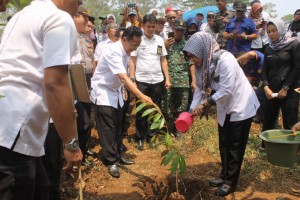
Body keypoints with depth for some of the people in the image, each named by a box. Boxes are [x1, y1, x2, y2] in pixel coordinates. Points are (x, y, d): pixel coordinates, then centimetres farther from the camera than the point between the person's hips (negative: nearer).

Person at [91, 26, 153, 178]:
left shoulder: (126, 52, 0)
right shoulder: (113, 51, -26)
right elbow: (124, 78, -36)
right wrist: (142, 96, -42)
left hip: (116, 92, 8)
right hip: (103, 93, -8)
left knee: (117, 127, 13)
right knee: (107, 129, -6)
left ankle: (117, 155, 25)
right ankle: (111, 161, 3)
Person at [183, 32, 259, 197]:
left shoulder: (225, 59, -28)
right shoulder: (203, 64, -3)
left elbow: (226, 91, -29)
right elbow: (200, 88, -3)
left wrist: (205, 103, -24)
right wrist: (192, 111, -12)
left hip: (241, 106, -7)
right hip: (225, 108, 8)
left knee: (235, 146, 3)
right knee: (224, 144, 16)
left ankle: (230, 182, 17)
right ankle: (225, 175, 33)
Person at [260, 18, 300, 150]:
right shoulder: (269, 49, 12)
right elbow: (265, 70, 11)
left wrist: (285, 88, -11)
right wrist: (266, 87, -5)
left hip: (289, 91, -4)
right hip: (271, 90, 5)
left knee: (289, 123, 0)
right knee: (268, 119, 10)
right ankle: (266, 144, 27)